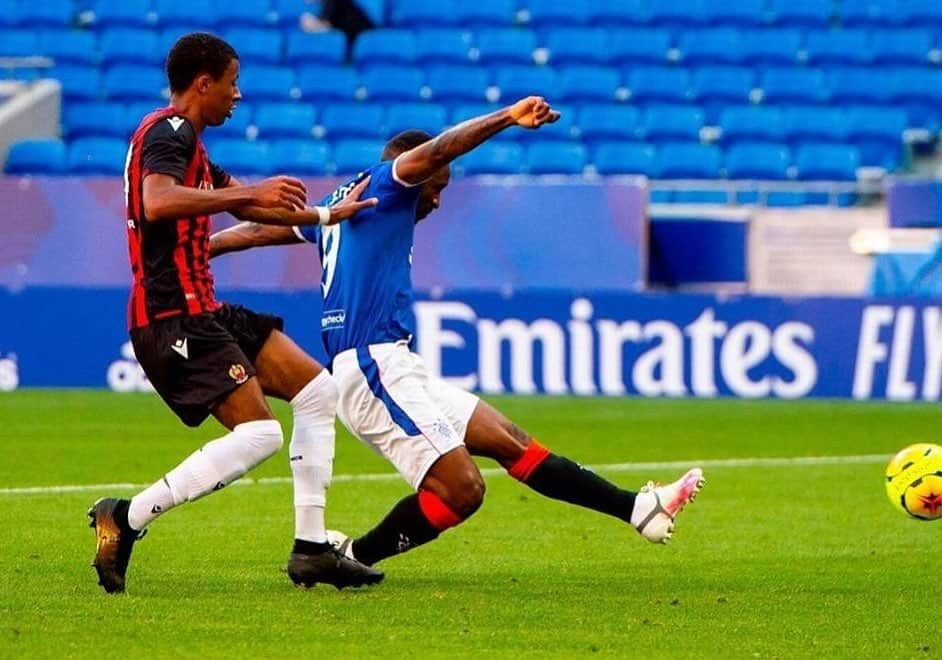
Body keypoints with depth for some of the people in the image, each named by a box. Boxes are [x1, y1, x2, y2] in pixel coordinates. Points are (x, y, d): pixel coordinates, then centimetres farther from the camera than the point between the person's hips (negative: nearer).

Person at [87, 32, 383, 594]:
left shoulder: (187, 142, 22)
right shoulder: (168, 133, -11)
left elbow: (248, 206, 34)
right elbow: (157, 203, -31)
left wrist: (328, 216, 39)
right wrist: (249, 193, -30)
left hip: (202, 312, 11)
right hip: (173, 317, -11)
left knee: (317, 389, 10)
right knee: (258, 434, -19)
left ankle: (311, 547, 8)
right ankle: (126, 519, -14)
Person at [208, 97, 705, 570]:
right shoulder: (384, 187, 0)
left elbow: (258, 231, 31)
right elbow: (431, 153, -19)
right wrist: (506, 118, -24)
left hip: (392, 372, 11)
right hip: (375, 367, -11)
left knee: (509, 440, 5)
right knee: (461, 488, -18)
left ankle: (637, 508, 3)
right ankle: (353, 557, -7)